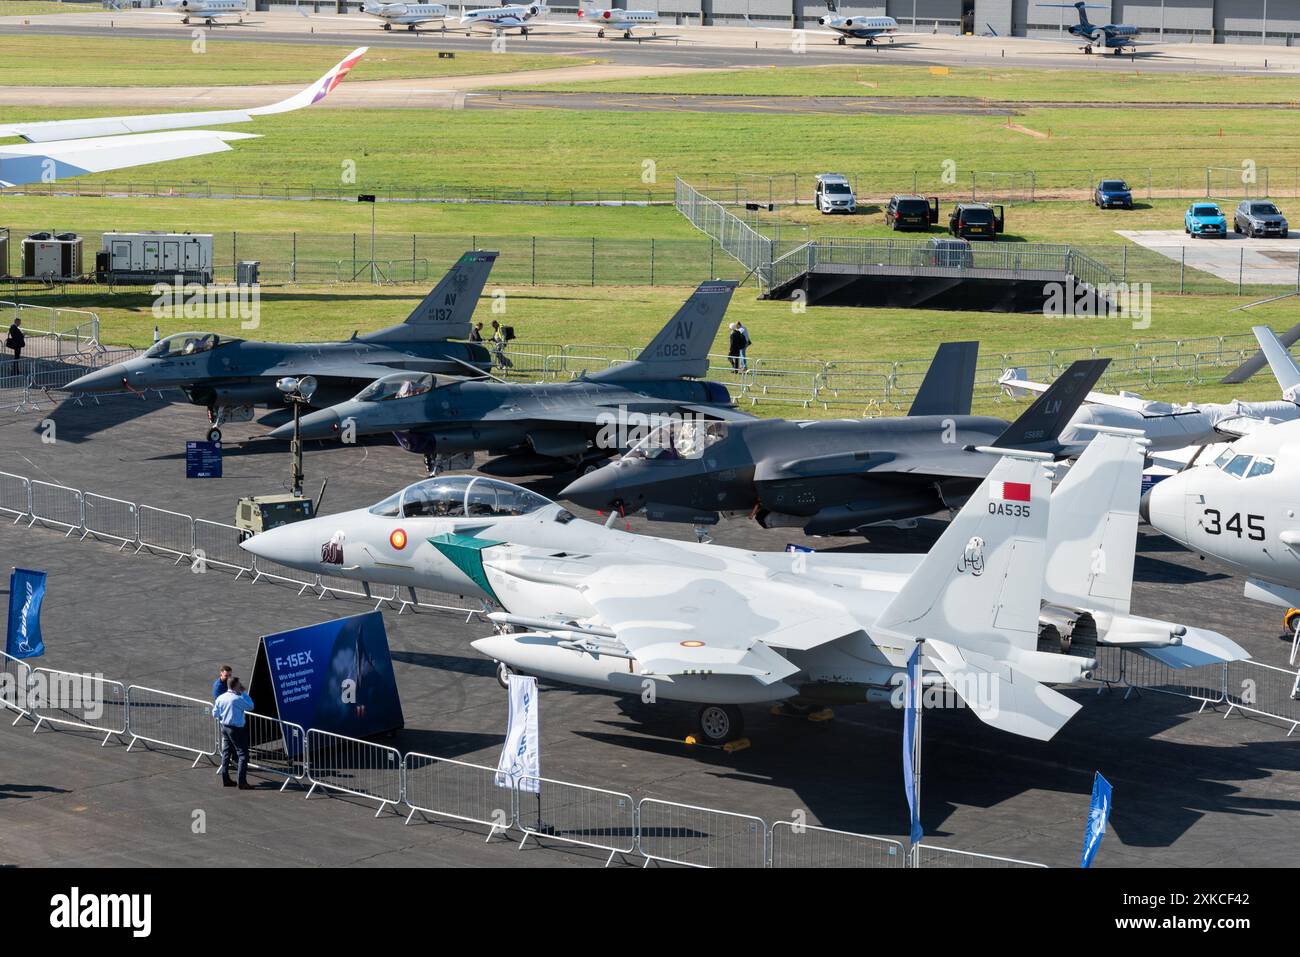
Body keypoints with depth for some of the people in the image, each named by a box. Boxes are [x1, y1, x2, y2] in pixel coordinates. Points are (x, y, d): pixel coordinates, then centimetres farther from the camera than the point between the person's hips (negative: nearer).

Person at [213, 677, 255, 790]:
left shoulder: (220, 698, 0)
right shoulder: (238, 699, -19)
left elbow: (215, 714, 7)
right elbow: (250, 706, -5)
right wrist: (244, 692, -1)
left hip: (224, 727, 7)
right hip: (237, 729, -7)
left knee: (226, 752, 16)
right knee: (243, 754, -2)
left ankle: (225, 780, 22)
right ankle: (242, 782, -7)